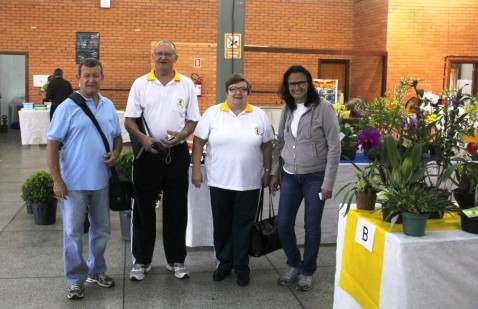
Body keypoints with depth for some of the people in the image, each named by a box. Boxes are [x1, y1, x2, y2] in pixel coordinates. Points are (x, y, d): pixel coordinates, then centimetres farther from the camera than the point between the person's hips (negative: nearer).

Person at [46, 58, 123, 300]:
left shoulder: (109, 106, 8)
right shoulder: (68, 107, -8)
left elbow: (117, 136, 19)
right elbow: (52, 143, -9)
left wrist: (115, 152, -4)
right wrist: (57, 179, -13)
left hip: (101, 181, 5)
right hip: (74, 182, -5)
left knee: (101, 230, 15)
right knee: (73, 233, 4)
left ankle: (96, 271, 34)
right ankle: (76, 279, 19)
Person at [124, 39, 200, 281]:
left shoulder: (187, 84, 4)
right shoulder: (140, 84, 2)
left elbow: (193, 119, 5)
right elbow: (129, 120, 0)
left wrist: (182, 135, -15)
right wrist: (142, 138, -18)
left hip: (177, 153, 1)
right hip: (147, 152, 0)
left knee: (176, 209, 9)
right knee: (143, 209, 7)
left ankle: (176, 260, 23)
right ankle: (141, 261, 21)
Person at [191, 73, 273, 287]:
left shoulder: (259, 115, 1)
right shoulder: (212, 113, -3)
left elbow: (267, 146, 7)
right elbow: (198, 142, 0)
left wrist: (267, 172, 6)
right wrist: (196, 170, -4)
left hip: (249, 182, 0)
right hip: (219, 181, 0)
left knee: (243, 225, 8)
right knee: (221, 225, 11)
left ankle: (241, 267, 21)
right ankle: (224, 262, 28)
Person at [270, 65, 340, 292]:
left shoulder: (323, 108, -11)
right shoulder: (287, 109, 5)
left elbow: (334, 147, -11)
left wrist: (328, 183, -13)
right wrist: (274, 173, 8)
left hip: (315, 177, -4)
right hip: (289, 176, 5)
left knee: (311, 226, 5)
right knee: (283, 224, 5)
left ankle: (307, 271, 24)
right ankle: (294, 265, 28)